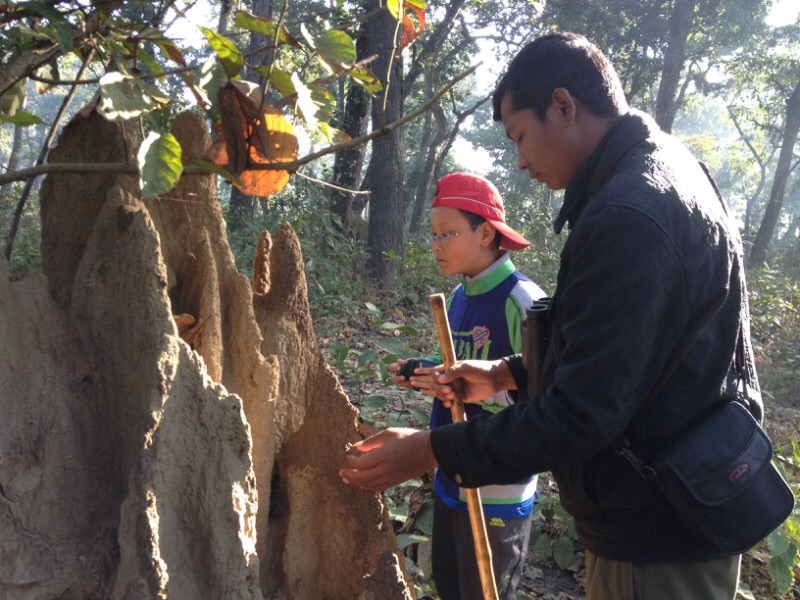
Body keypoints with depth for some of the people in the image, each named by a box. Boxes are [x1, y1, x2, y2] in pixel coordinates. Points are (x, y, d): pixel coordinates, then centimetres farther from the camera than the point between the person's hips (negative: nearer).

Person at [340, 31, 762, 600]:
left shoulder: (627, 216, -27)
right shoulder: (667, 169, 7)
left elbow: (582, 414, -27)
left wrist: (427, 451, -18)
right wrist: (507, 373, 15)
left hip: (656, 539, -10)